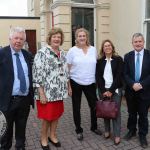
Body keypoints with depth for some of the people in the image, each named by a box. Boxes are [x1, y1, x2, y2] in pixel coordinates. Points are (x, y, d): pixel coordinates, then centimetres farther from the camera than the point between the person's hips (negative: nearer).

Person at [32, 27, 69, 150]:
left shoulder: (62, 53, 8)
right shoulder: (42, 53, -13)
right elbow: (37, 74, -17)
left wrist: (66, 88, 14)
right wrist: (41, 93, -18)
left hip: (59, 91, 6)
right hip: (47, 92, -6)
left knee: (57, 114, 16)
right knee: (47, 117, 7)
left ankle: (52, 135, 37)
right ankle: (43, 138, 31)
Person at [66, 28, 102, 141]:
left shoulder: (93, 49, 2)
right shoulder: (72, 51, -5)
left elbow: (97, 66, 10)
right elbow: (67, 69, -4)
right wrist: (68, 85, -7)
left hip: (90, 83, 2)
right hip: (76, 83, -2)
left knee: (94, 105, 10)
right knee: (76, 108, 9)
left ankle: (94, 127, 35)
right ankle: (79, 130, 28)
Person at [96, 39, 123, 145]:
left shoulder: (118, 59, 0)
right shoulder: (100, 61, 7)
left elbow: (119, 76, -7)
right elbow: (98, 77, 1)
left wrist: (111, 90, -13)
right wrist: (103, 90, -10)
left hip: (115, 90, -2)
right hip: (103, 90, 2)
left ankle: (117, 135, 10)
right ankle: (107, 131, 23)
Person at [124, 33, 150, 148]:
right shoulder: (127, 56, 2)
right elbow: (125, 74, -2)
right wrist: (132, 84, -17)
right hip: (131, 91, 2)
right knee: (132, 113, 16)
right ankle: (131, 131, 36)